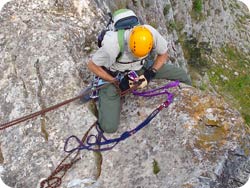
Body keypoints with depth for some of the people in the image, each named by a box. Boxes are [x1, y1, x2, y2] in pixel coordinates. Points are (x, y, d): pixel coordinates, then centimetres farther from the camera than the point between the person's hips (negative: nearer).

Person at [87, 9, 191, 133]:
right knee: (109, 127, -13)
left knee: (182, 76, -5)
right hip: (114, 76, -4)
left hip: (141, 67, 4)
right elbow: (92, 65, -22)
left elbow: (163, 54, -4)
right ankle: (102, 95, 15)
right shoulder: (113, 43, -38)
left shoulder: (152, 34, -26)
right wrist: (116, 82, -25)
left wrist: (150, 74, -19)